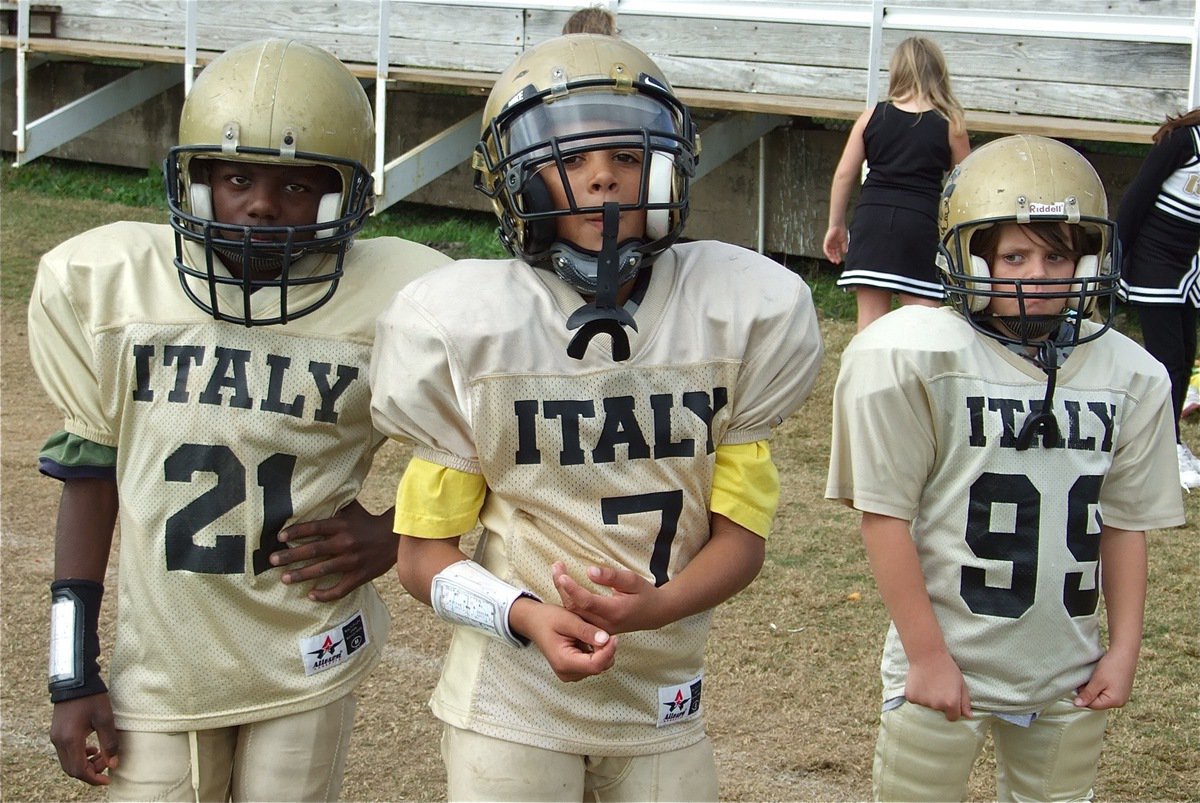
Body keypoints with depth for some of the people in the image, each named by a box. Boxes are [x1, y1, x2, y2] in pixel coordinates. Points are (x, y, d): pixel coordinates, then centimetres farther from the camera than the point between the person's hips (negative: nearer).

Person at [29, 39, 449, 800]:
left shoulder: (398, 301, -12)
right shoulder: (105, 281, -7)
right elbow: (89, 471, 3)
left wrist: (393, 535, -11)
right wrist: (73, 678, 3)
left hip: (308, 664, -1)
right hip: (160, 661, 1)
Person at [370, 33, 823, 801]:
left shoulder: (740, 316, -7)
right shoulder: (468, 328, -11)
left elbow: (742, 531, -2)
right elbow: (424, 550, -4)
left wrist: (658, 605, -22)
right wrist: (527, 616, -23)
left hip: (664, 701, 2)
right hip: (512, 700, -2)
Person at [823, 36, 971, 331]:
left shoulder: (872, 117, 4)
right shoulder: (951, 126, -1)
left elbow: (844, 174, 5)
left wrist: (836, 225, 15)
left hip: (871, 218, 2)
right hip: (921, 222, -2)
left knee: (870, 318, 5)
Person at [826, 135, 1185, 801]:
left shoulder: (1130, 376, -2)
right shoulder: (919, 358, -14)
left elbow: (1123, 521, 8)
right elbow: (885, 514, -12)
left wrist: (1124, 648, 7)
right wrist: (927, 656, -11)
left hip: (1068, 675, 4)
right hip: (943, 668, -4)